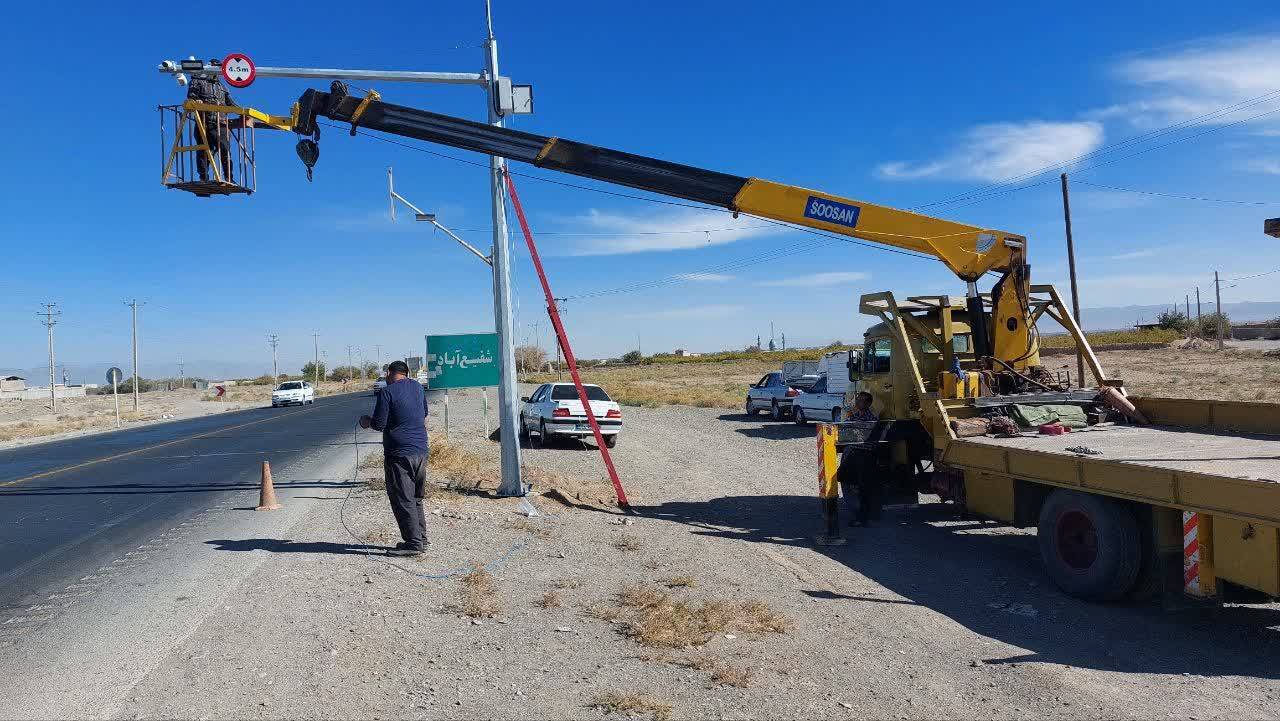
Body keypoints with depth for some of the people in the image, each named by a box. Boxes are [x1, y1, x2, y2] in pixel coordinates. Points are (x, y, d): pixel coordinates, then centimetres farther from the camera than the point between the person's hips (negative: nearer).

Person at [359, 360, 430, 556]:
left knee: (402, 499, -1)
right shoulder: (418, 387, 11)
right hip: (421, 451, 7)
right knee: (416, 498, 17)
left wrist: (367, 421, 9)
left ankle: (413, 543, -1)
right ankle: (421, 538, 22)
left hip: (399, 453, -7)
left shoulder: (386, 392, -10)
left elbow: (379, 424, -11)